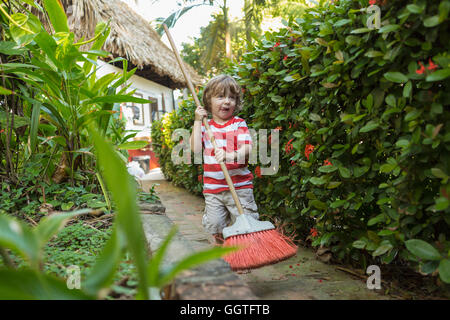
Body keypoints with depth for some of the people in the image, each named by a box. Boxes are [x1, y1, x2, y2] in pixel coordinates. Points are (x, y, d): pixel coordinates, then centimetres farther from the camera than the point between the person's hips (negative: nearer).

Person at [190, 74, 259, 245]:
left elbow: (247, 149, -14)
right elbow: (196, 149, -6)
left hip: (239, 186, -2)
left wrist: (229, 156, -35)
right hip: (212, 187, 2)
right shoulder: (205, 126, 8)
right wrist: (198, 121, -5)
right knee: (214, 225, 7)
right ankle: (220, 244, 35)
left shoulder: (239, 124, 0)